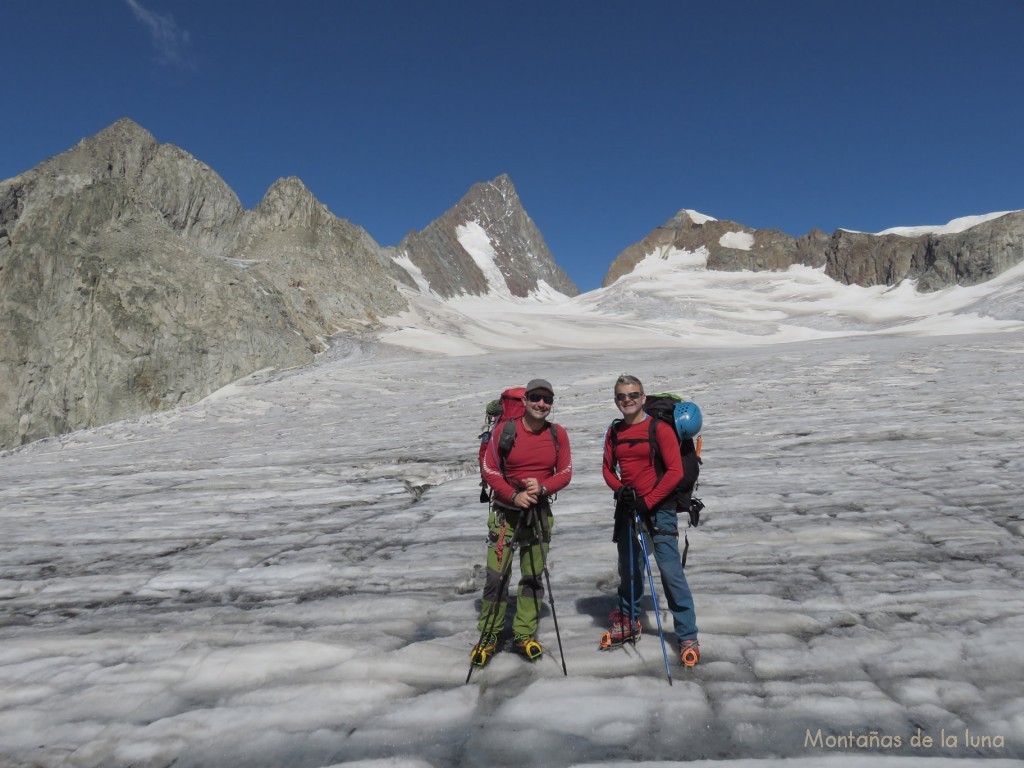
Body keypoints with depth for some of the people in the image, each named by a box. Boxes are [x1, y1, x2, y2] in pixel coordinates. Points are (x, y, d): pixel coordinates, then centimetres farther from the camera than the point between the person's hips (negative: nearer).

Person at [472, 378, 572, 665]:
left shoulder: (558, 434, 0)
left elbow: (565, 473, 1)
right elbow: (488, 468, -7)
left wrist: (542, 488, -18)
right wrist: (513, 496, -19)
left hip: (540, 512, 3)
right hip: (505, 511, -2)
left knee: (533, 575, 9)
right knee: (496, 575, -1)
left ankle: (524, 634, 24)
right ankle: (489, 636, 15)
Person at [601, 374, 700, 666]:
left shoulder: (659, 428, -10)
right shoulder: (614, 432, 6)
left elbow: (675, 471, -13)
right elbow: (608, 468, 12)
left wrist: (647, 501, -15)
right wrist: (620, 489, -8)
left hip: (658, 509, -5)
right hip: (627, 508, 5)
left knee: (671, 571, -7)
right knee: (628, 568, 16)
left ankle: (688, 637, 6)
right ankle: (628, 623, 36)